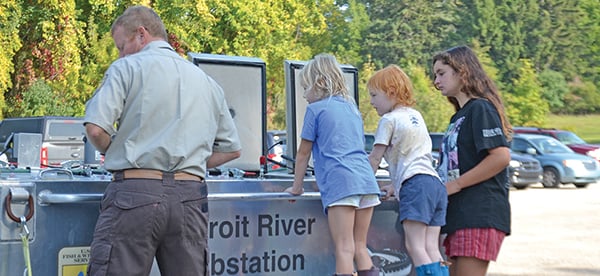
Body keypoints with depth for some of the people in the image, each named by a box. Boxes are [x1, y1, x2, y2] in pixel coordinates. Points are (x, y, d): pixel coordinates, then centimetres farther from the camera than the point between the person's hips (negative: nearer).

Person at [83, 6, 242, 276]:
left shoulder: (127, 68, 2)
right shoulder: (206, 82, 18)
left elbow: (96, 129, -8)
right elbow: (231, 149, 22)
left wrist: (115, 154, 10)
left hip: (134, 193, -5)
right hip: (190, 197, 5)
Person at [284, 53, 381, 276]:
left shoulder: (315, 109, 5)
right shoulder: (352, 107, 24)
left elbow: (303, 153, 8)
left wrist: (296, 187, 19)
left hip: (340, 182, -7)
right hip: (367, 181, 7)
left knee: (344, 249, -10)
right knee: (360, 247, 11)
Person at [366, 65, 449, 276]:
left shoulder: (389, 119, 1)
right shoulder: (416, 116, 25)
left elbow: (375, 159, 4)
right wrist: (395, 186, 35)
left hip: (416, 185, -8)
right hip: (436, 183, 8)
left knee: (415, 247, -12)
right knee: (431, 249, 2)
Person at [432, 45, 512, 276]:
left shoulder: (480, 108, -8)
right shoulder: (460, 116, 22)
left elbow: (501, 156, -20)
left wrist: (456, 184, -16)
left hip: (480, 214, -10)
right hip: (460, 213, 10)